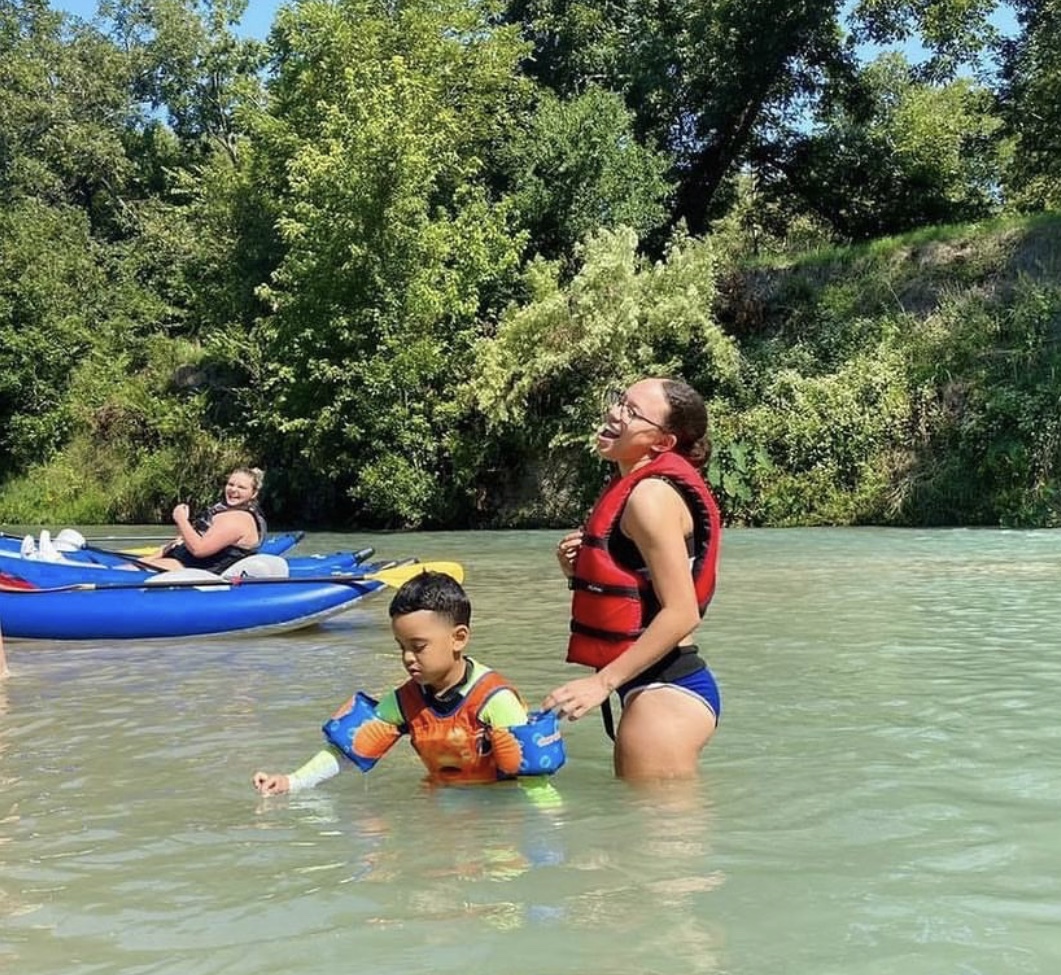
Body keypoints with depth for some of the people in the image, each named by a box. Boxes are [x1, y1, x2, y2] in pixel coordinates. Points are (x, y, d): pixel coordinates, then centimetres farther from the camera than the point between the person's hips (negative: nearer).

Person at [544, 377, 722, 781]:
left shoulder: (651, 494, -15)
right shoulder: (631, 488, 15)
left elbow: (681, 613, -21)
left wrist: (603, 681, -21)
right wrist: (579, 570, 3)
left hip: (665, 689, -11)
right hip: (658, 687, 11)